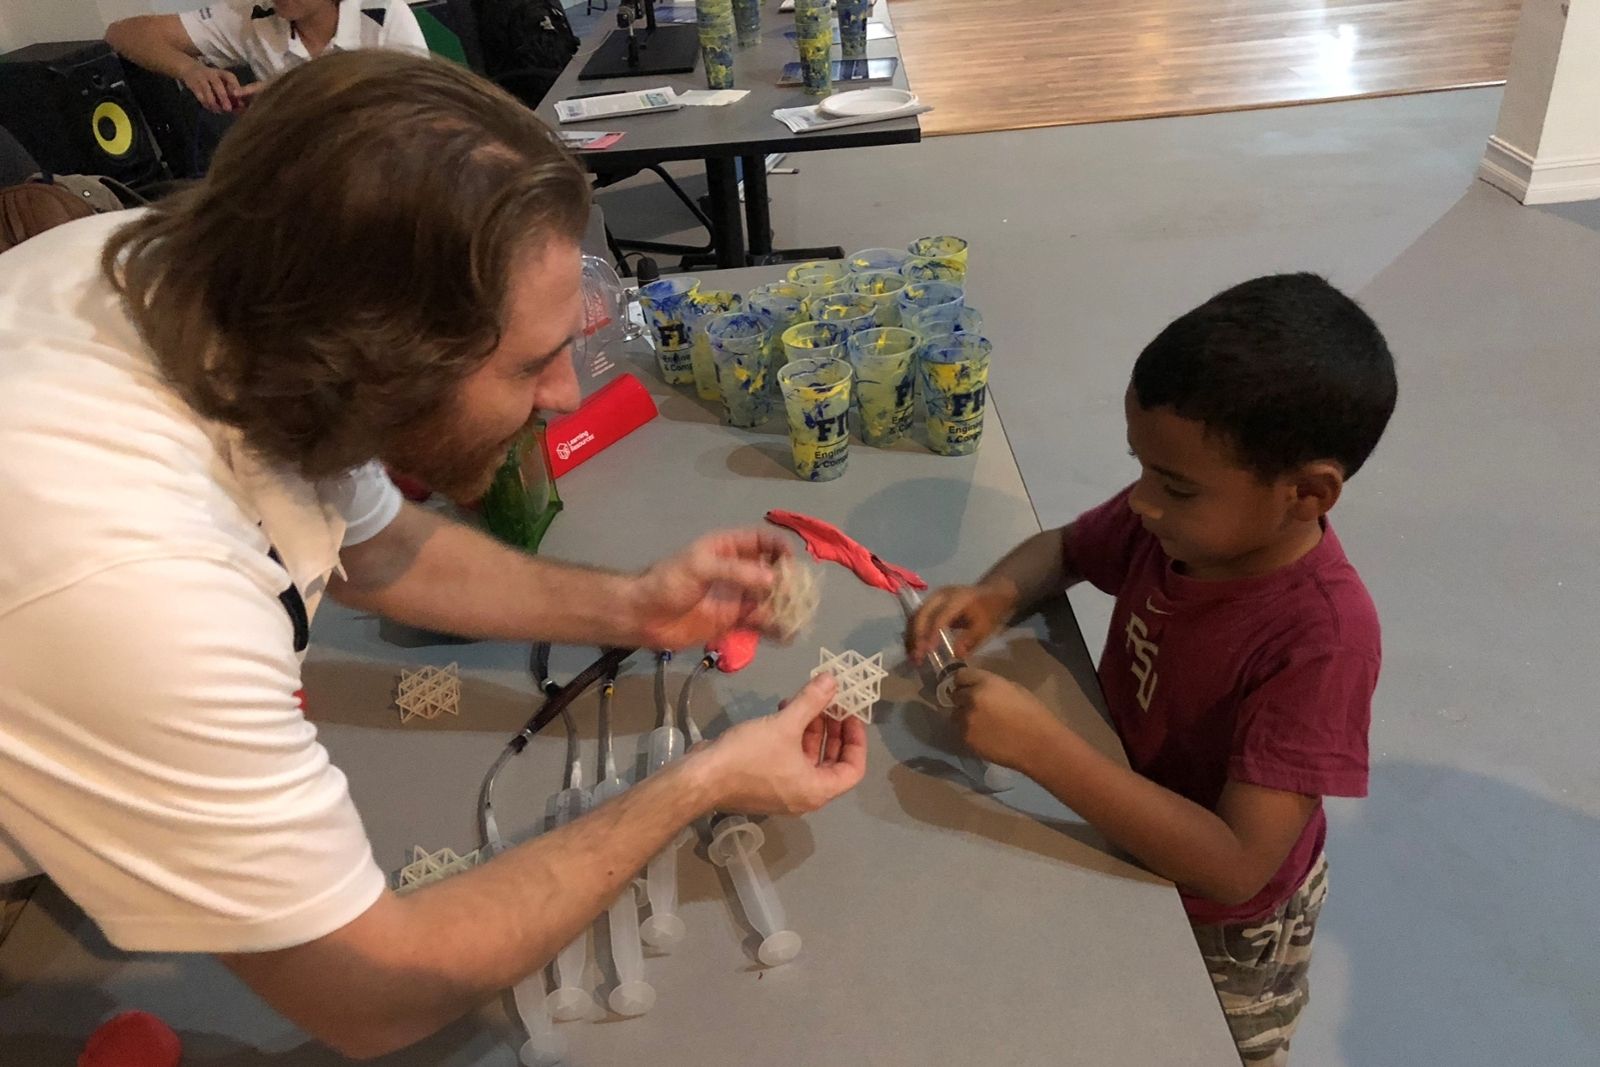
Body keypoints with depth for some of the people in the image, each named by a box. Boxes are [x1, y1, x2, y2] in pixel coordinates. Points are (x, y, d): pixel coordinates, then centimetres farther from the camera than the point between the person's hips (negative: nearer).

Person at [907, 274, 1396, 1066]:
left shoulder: (1321, 639, -38)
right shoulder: (1179, 518, -21)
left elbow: (1234, 868, -39)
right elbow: (1062, 549, 0)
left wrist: (1040, 747, -45)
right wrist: (995, 596, -23)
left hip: (1223, 929, -5)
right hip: (1130, 862, 5)